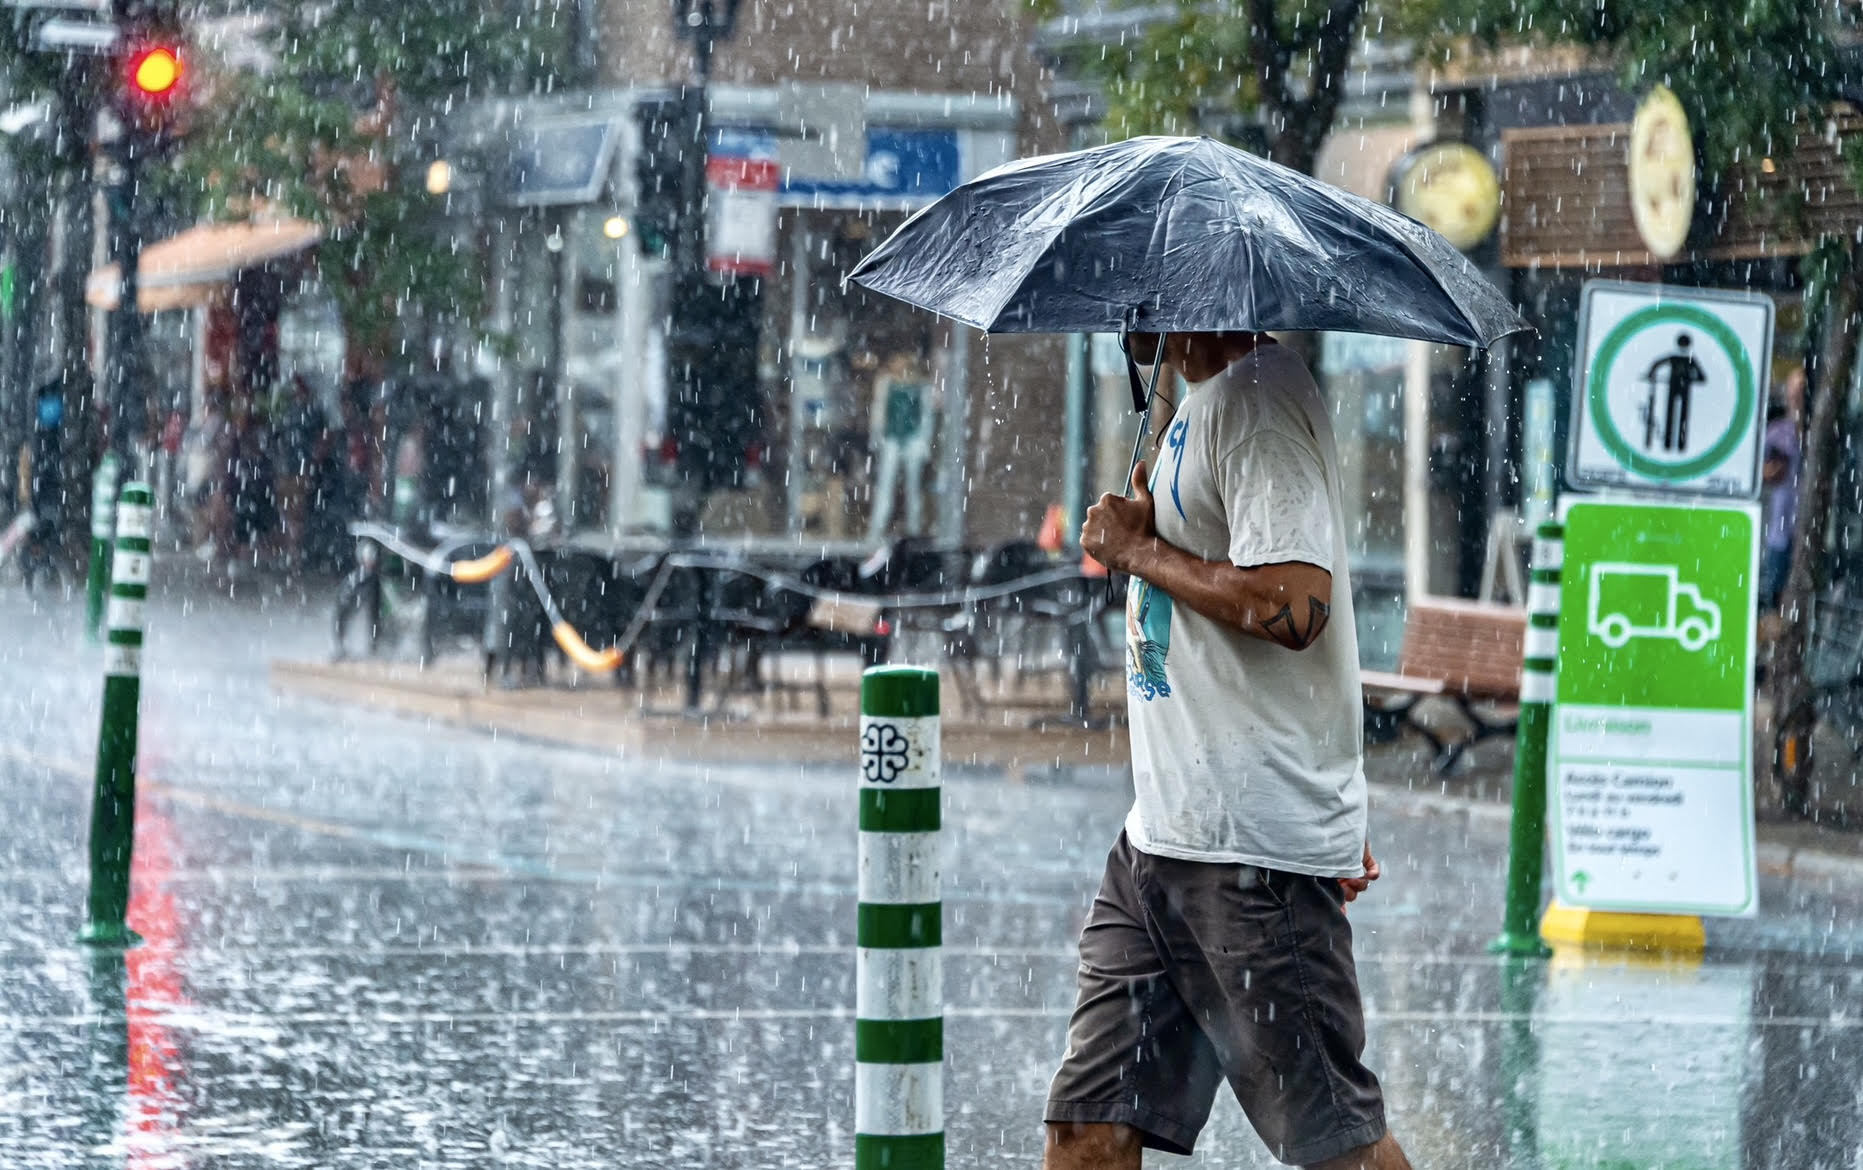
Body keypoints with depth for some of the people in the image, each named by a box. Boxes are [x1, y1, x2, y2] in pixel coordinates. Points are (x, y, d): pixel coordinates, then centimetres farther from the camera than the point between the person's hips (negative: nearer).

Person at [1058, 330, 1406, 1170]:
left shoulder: (1259, 399, -15)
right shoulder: (1198, 404, 17)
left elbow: (1292, 605, -26)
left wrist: (1140, 549, -13)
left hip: (1256, 845, -10)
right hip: (1160, 837, 10)